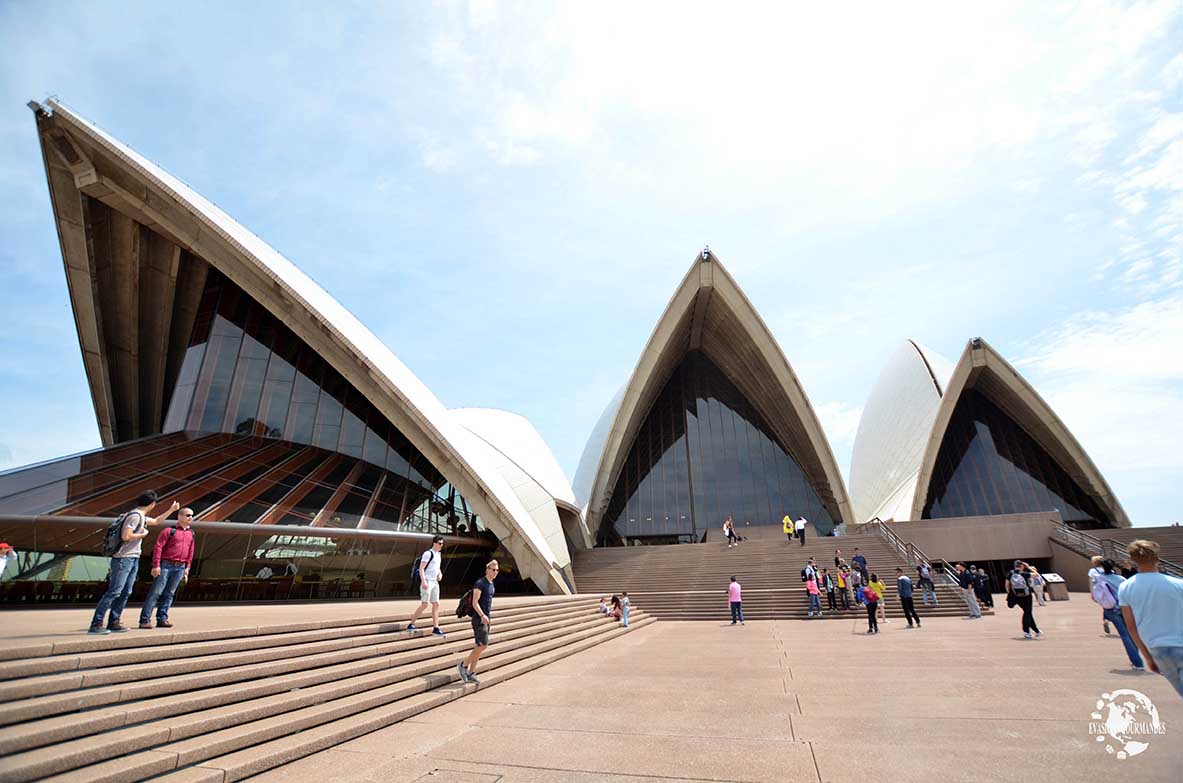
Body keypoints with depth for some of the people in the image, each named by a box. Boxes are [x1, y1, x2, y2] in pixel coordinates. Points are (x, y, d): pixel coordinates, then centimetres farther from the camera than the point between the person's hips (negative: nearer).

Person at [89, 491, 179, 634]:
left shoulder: (142, 517, 15)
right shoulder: (135, 515, -15)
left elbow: (157, 521, 35)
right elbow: (125, 536, -23)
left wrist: (171, 509, 39)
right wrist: (143, 534, -8)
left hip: (133, 559, 9)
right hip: (123, 558, -9)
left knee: (125, 593, 8)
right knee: (114, 591, -11)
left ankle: (113, 623, 13)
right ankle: (95, 624, -8)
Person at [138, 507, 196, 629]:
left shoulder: (191, 534, 13)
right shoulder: (169, 531, -5)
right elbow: (158, 547, -9)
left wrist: (187, 567, 11)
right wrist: (156, 565, -15)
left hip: (180, 568, 5)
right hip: (166, 565, -5)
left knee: (169, 593, 8)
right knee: (156, 592, -3)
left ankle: (162, 619, 13)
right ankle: (145, 620, 2)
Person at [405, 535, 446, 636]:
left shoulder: (438, 554, 15)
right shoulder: (428, 553, -11)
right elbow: (421, 568, -17)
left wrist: (440, 573, 7)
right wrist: (423, 582, -24)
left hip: (435, 582, 9)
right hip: (427, 582, -9)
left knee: (436, 604, 6)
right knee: (425, 604, -8)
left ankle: (436, 628, 10)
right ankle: (411, 624, 7)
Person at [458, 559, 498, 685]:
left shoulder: (492, 584, 13)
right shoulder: (480, 584, -13)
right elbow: (475, 603, -18)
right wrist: (482, 615, -29)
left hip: (486, 619, 9)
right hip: (479, 619, -9)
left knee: (479, 646, 10)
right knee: (483, 645, -10)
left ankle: (471, 673, 18)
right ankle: (463, 665, 6)